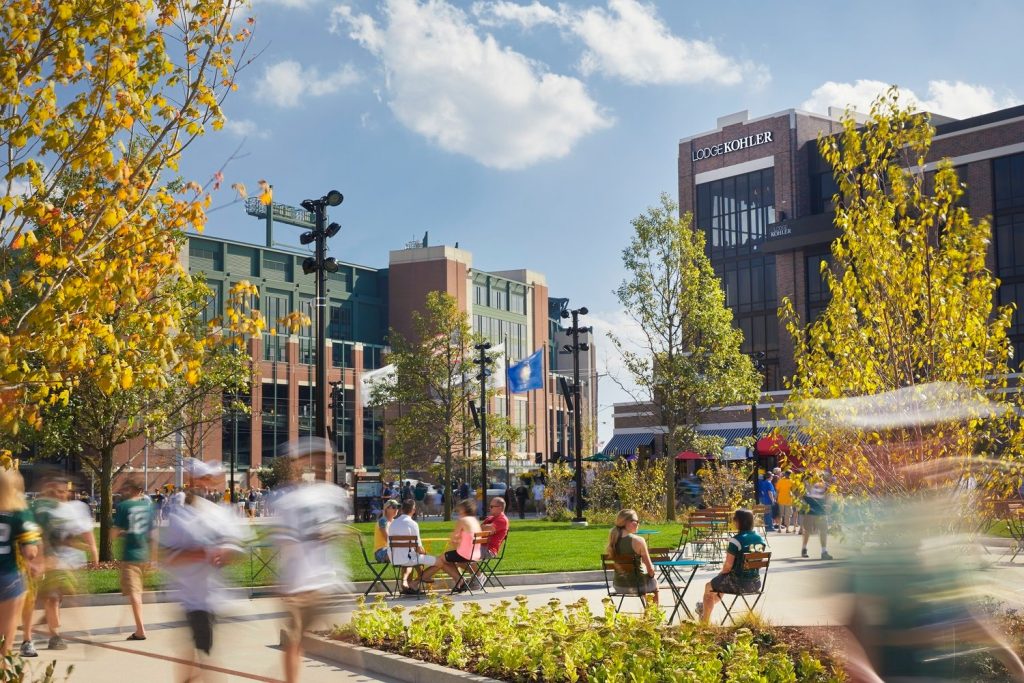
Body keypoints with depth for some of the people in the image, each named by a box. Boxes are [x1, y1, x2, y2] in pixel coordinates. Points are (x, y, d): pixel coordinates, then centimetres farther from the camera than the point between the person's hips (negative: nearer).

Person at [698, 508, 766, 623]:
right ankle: (705, 606, 58)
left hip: (739, 583, -7)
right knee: (723, 581, 36)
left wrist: (720, 573, 5)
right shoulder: (760, 539, 1)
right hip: (756, 583, 7)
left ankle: (705, 621, 36)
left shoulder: (736, 541, -20)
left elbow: (728, 566, -18)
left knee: (709, 587, 22)